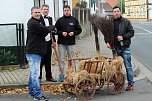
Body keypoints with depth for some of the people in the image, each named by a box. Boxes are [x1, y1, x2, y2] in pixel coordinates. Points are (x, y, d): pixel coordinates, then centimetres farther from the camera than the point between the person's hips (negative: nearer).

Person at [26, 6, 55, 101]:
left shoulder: (36, 22, 19)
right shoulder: (32, 23, -15)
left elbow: (43, 33, 18)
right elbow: (46, 29, -17)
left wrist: (49, 29, 1)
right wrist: (52, 27, 2)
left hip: (37, 51, 11)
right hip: (33, 52, -11)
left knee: (33, 73, 17)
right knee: (35, 74, -11)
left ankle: (31, 92, 27)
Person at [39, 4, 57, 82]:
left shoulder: (50, 18, 16)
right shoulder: (39, 18, -8)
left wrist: (54, 41, 17)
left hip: (48, 42, 7)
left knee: (48, 61, 13)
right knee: (40, 60, -1)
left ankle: (49, 76, 21)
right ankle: (38, 77, 9)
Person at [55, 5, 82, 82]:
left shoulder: (74, 20, 7)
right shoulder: (59, 20, 3)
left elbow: (79, 30, 11)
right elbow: (55, 30, 4)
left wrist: (74, 33, -7)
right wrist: (61, 33, -13)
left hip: (71, 43, 1)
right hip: (61, 43, -1)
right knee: (61, 59, 1)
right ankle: (61, 75, 6)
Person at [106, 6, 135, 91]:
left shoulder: (126, 21, 0)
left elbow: (131, 32, -2)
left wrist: (123, 37, -14)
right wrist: (107, 42, 1)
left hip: (125, 48, -3)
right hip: (115, 48, 4)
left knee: (128, 66, -1)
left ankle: (131, 83, 7)